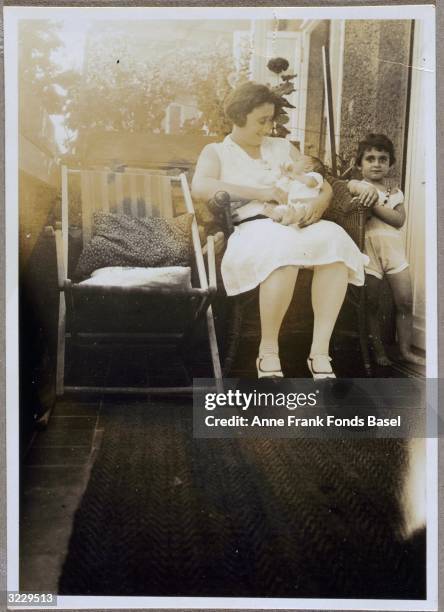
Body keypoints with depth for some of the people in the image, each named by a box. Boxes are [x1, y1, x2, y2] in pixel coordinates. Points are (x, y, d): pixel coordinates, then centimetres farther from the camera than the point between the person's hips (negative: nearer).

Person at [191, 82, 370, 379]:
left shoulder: (283, 147, 27)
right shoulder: (216, 152, 15)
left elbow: (324, 185, 22)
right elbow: (200, 186, -8)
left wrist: (321, 201, -4)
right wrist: (259, 193, -16)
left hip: (295, 226, 4)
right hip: (249, 230, -4)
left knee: (334, 238, -30)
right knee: (283, 247, -39)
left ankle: (320, 350, -30)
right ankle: (268, 350, -23)